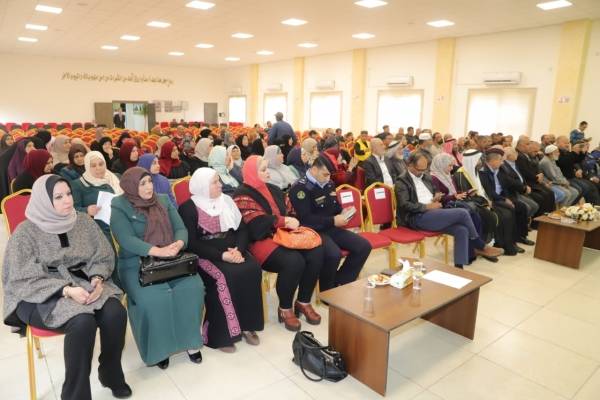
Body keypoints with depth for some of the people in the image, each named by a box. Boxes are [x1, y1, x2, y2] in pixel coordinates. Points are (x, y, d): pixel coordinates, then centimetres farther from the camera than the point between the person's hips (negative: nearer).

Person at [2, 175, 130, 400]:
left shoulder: (83, 222, 3)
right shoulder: (25, 233, -9)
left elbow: (102, 257, 6)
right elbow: (26, 280, -12)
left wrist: (97, 279, -16)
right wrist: (67, 290, -25)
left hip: (83, 283, 4)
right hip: (41, 296, -4)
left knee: (115, 313, -24)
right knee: (83, 322, -32)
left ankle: (111, 374, 1)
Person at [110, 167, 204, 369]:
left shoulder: (164, 201, 11)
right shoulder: (119, 208, -3)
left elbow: (181, 228, 4)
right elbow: (127, 240, -16)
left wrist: (178, 244, -20)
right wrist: (157, 251, -30)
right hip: (136, 264, -3)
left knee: (193, 287, -23)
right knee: (153, 298, -31)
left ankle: (190, 340, -6)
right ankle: (158, 347, -8)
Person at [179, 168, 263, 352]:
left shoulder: (226, 201, 13)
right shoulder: (188, 208, -3)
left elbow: (242, 229, 9)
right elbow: (191, 243, -11)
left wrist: (238, 249, -12)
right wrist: (221, 255, -22)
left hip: (232, 250, 5)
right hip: (205, 255, -4)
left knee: (252, 270, -23)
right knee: (224, 277, -32)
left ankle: (247, 325, -11)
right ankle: (221, 333, -18)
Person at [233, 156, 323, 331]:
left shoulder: (273, 189, 18)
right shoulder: (243, 195, -5)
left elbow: (290, 210, 14)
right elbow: (258, 224, -17)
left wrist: (292, 221, -9)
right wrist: (285, 221, -13)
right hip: (261, 241, -7)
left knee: (316, 253, -17)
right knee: (294, 261, -32)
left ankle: (303, 302, 2)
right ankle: (285, 309, -7)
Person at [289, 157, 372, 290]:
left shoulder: (329, 184, 12)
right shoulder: (300, 188, -14)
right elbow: (305, 220, -21)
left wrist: (342, 213, 2)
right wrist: (333, 221, -19)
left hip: (331, 228, 8)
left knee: (364, 246, -6)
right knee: (334, 254, -35)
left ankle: (340, 283, 3)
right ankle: (327, 292, -8)